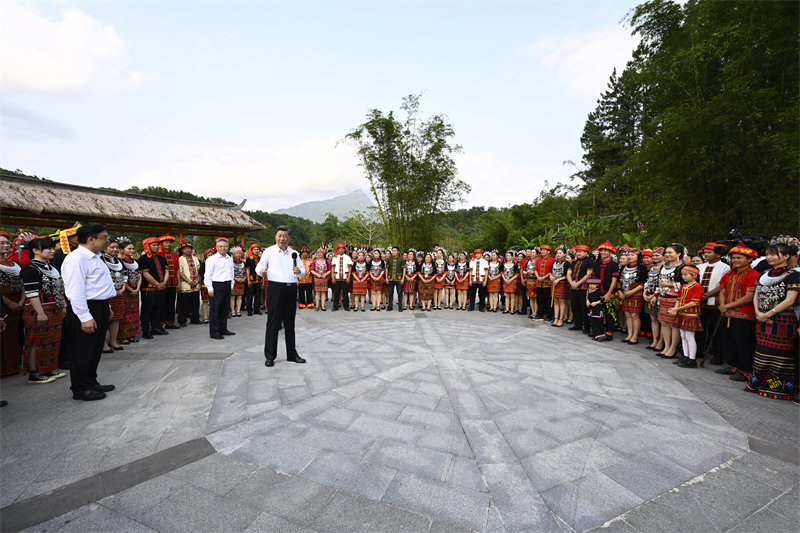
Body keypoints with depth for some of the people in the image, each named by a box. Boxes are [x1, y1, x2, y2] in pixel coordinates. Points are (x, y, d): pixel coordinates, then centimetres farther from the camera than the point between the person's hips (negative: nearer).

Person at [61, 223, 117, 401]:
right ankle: (81, 390, 13)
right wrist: (85, 317, -23)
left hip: (100, 308, 10)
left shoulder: (95, 258, 15)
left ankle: (91, 383, 30)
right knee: (82, 351, 1)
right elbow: (76, 291, -22)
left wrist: (106, 307, 23)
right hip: (87, 310, -10)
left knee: (96, 349, 17)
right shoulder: (76, 259, -17)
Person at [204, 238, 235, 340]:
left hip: (227, 286, 6)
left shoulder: (230, 259, 14)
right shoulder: (211, 259, -5)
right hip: (216, 286, -6)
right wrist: (210, 288, -12)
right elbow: (207, 275, -8)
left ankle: (223, 329, 23)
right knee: (214, 310, -3)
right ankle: (214, 332, 3)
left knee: (225, 309, 12)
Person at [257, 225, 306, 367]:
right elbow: (259, 266, 5)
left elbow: (302, 270, 15)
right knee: (273, 322, -2)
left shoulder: (293, 253, 14)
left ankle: (292, 354, 20)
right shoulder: (269, 251, 4)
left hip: (291, 289, 4)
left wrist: (299, 272, -7)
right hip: (276, 288, -4)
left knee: (290, 323, 11)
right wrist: (261, 271, -17)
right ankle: (269, 356, 8)